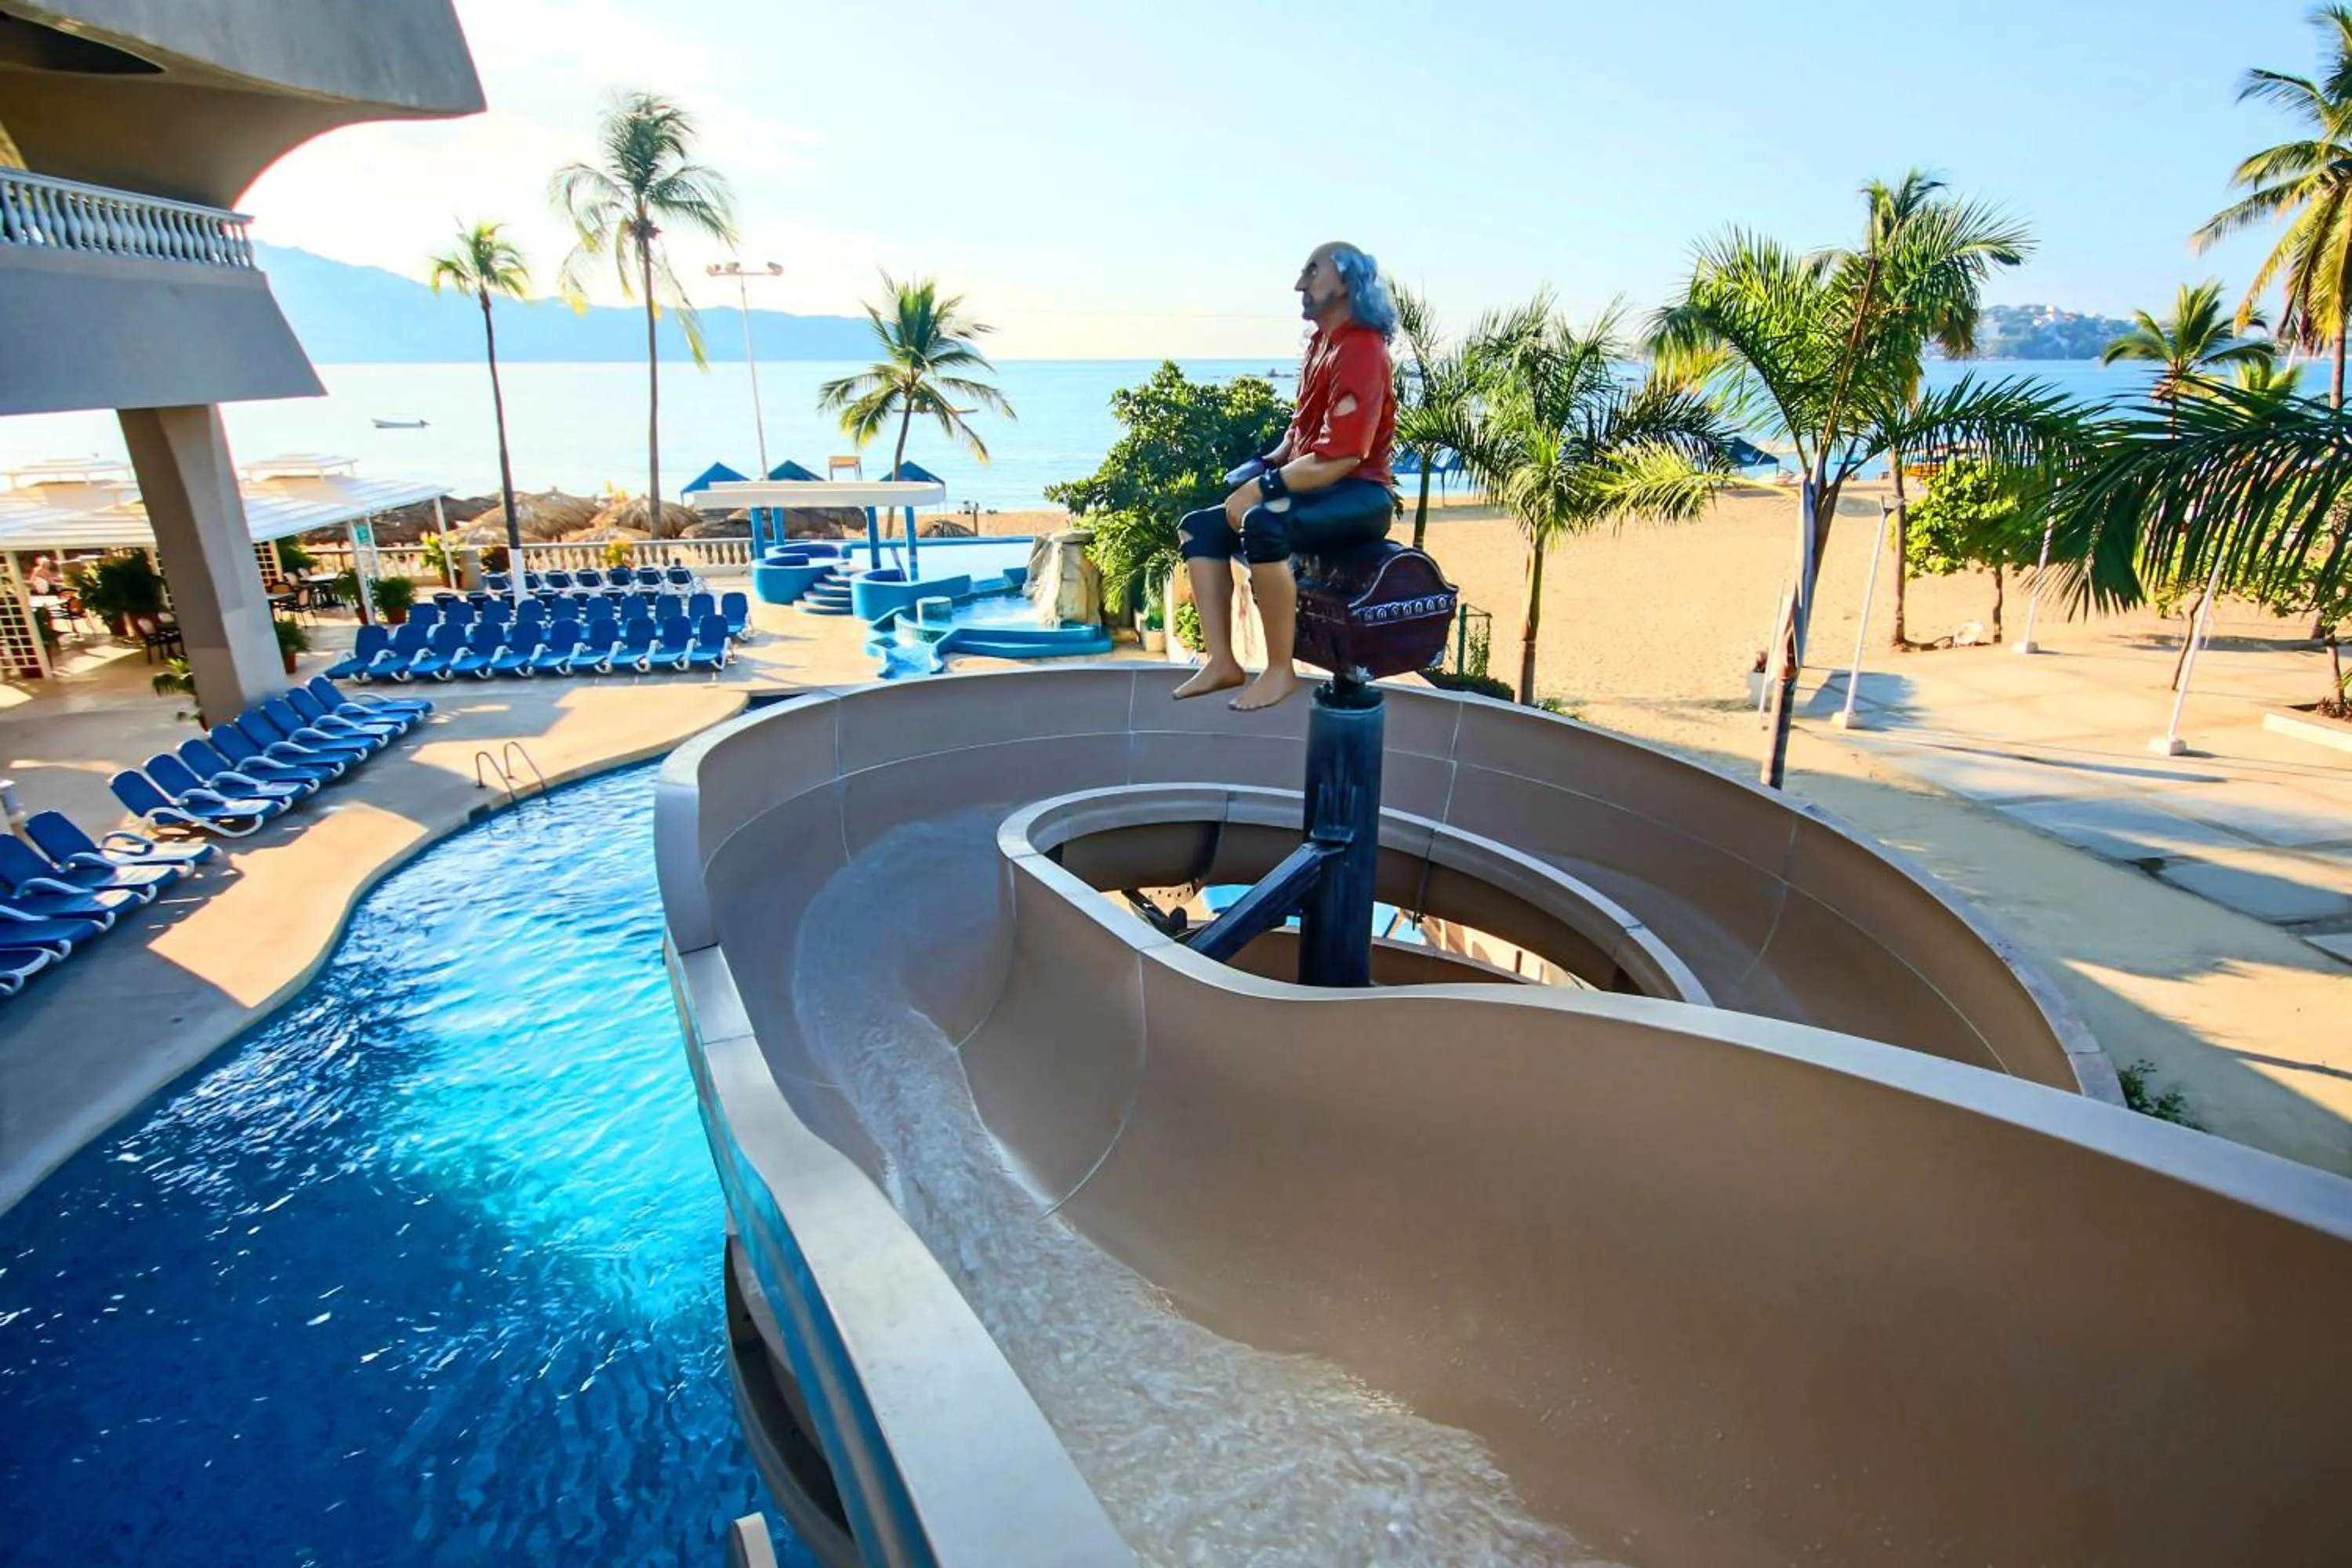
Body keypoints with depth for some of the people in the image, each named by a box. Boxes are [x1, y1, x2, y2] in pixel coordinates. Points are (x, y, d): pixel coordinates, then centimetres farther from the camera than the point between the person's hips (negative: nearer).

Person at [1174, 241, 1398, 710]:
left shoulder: (1360, 351, -16)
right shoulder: (1321, 342, 14)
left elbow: (1339, 457, -25)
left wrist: (1262, 488, -20)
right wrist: (1268, 464, 4)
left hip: (1359, 495, -10)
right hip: (1315, 487, 10)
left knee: (1262, 525, -38)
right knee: (1200, 526, 4)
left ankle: (1280, 670, -25)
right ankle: (1223, 662, -5)